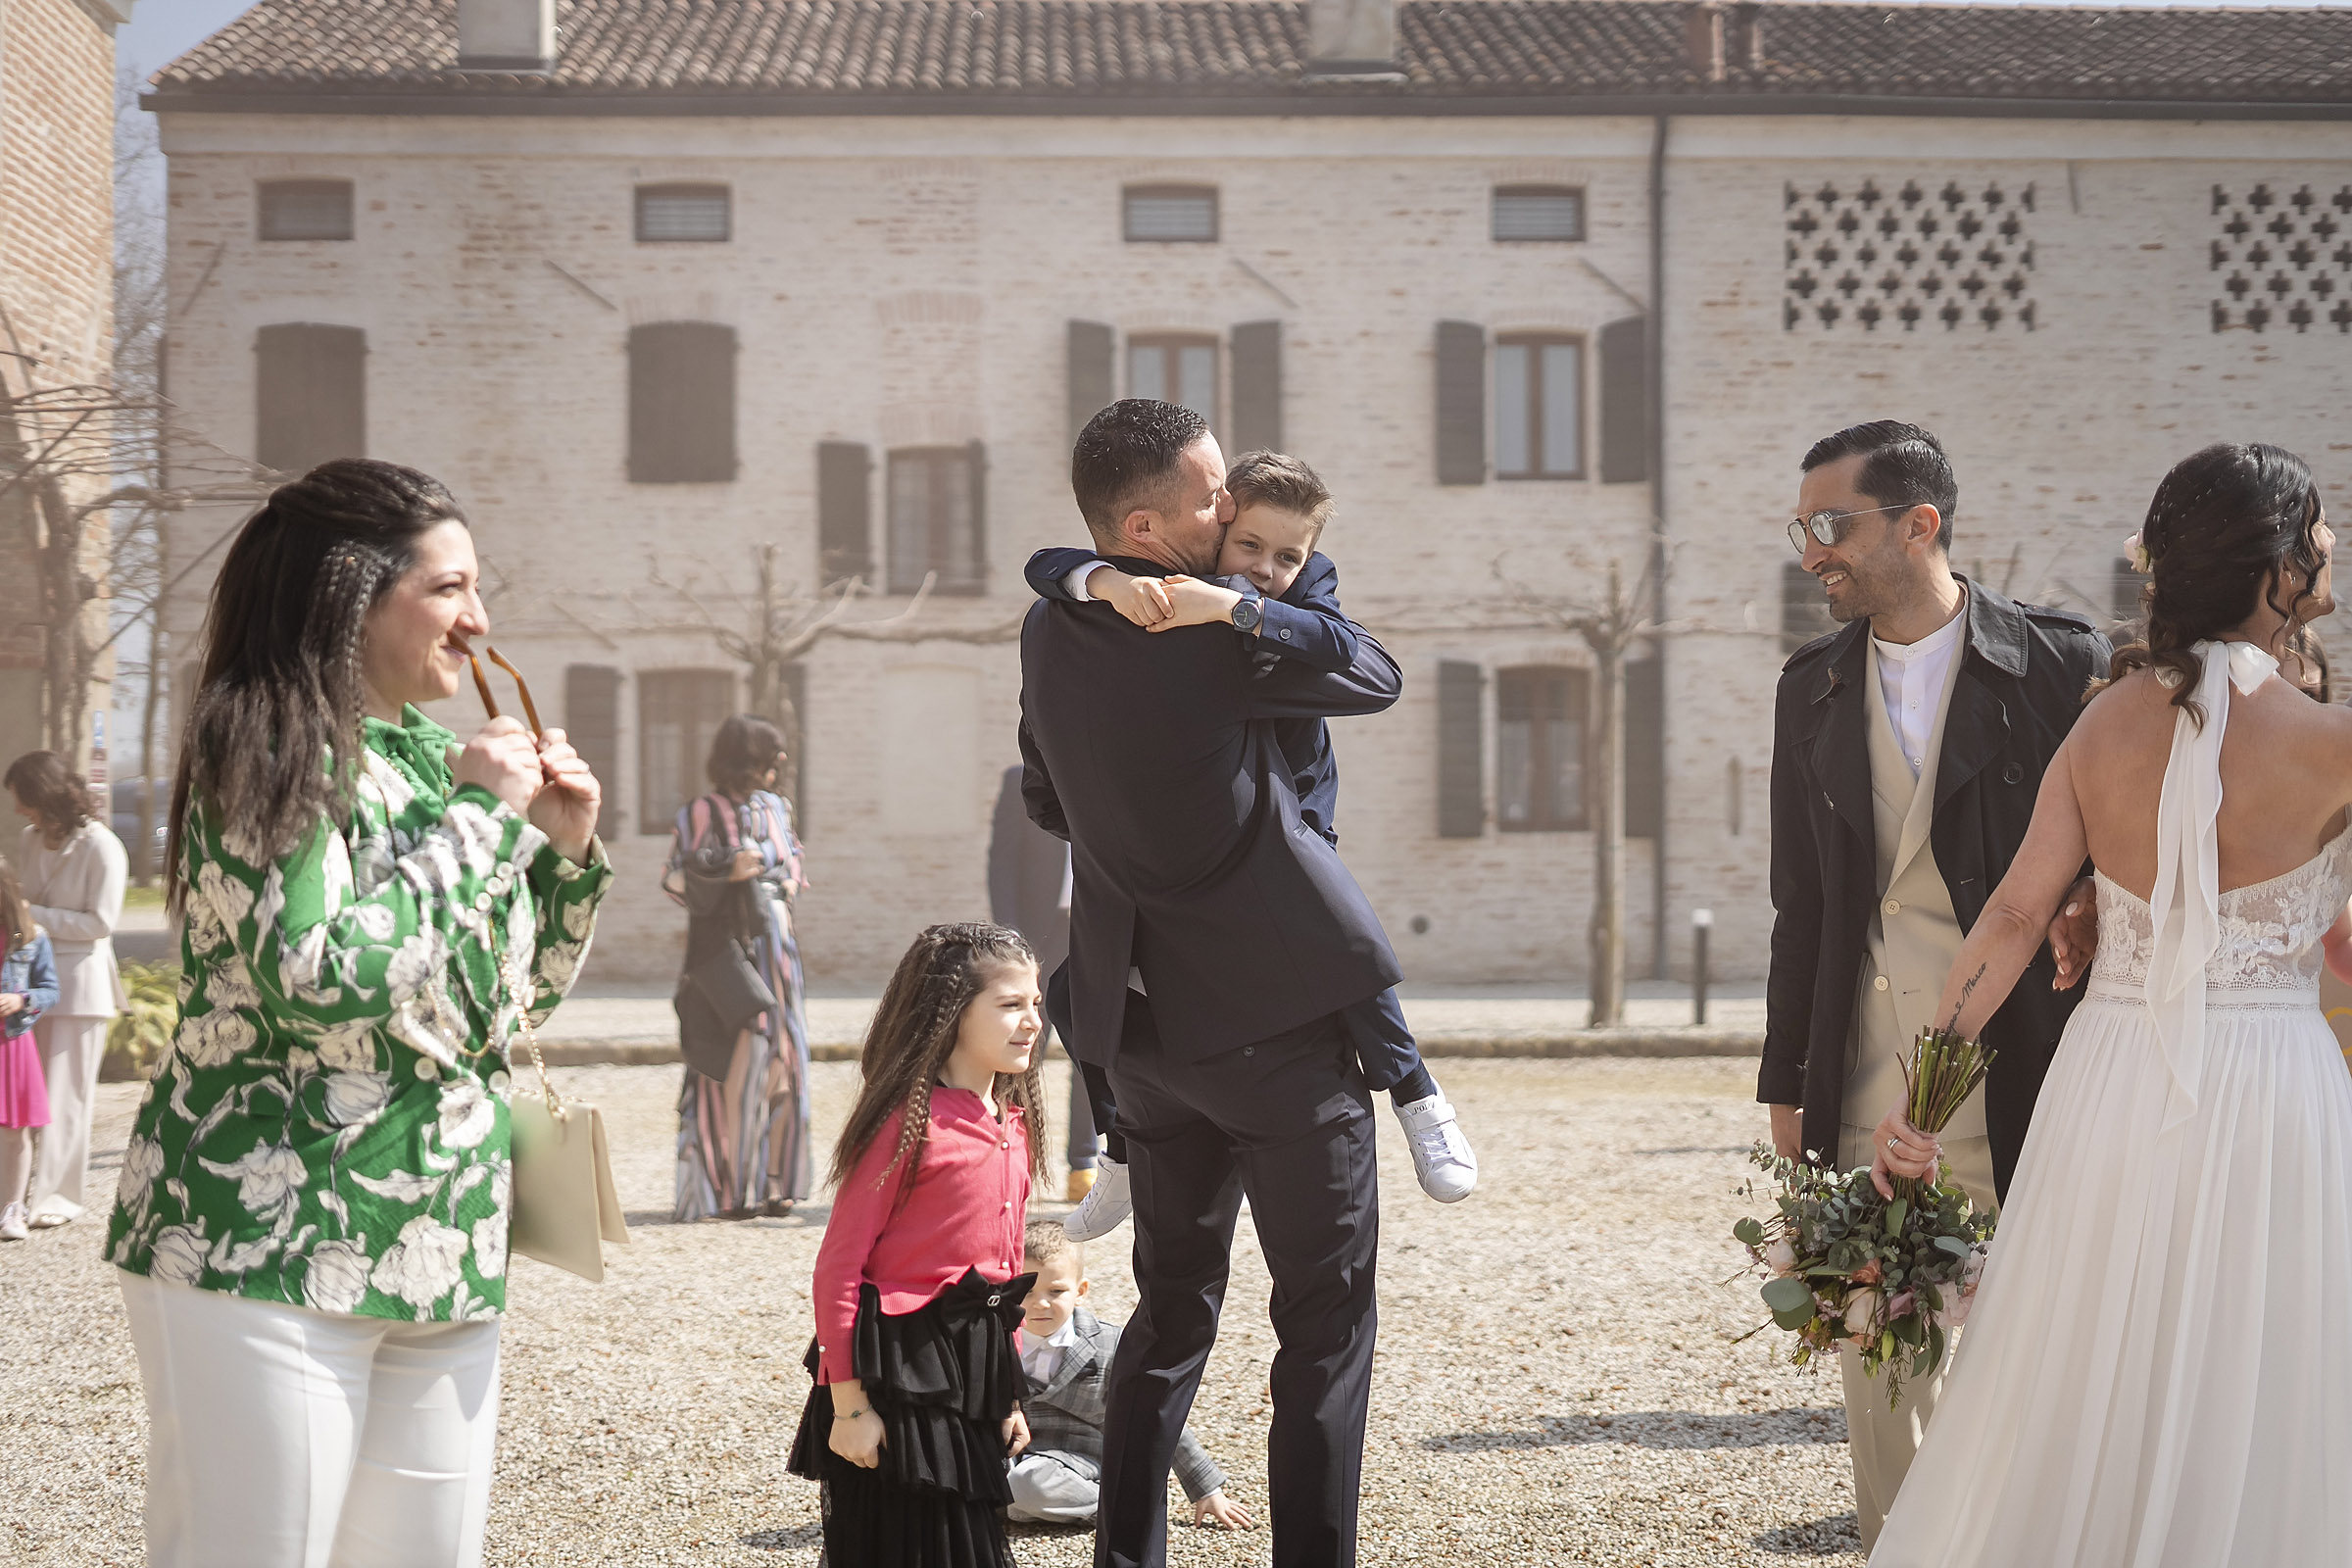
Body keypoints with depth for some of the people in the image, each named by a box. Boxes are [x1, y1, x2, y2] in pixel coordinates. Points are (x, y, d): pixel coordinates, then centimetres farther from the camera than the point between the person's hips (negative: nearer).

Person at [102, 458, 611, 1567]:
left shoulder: (432, 753, 14)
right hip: (268, 1256, -8)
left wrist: (565, 848, 6)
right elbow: (323, 979, -24)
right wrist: (477, 813, -15)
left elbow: (520, 993, 23)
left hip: (444, 1260, 8)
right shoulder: (261, 748, -9)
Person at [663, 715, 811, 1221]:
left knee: (780, 1059, 3)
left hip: (774, 946, 6)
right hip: (725, 947, -6)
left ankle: (772, 1181, 9)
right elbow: (674, 877, -5)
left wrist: (789, 882, 3)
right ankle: (728, 1187, -6)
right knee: (735, 1061, -9)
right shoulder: (700, 814, -3)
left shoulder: (774, 808, 13)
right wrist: (726, 868, -18)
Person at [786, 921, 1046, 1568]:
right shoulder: (908, 1125, -14)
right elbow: (837, 1270, -14)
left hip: (974, 1369, 8)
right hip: (896, 1364, -8)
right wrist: (847, 1404, -17)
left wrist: (1009, 1393, 18)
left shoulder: (1013, 1126, 10)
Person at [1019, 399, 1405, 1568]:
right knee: (1327, 1316, 1)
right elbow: (1377, 678, -3)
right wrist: (1278, 600, 11)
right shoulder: (1210, 633, -18)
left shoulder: (1048, 630, 5)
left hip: (1143, 1024, 7)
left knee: (1173, 1301, 20)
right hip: (1275, 1010, -7)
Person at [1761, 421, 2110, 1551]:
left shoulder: (2062, 665, -5)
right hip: (1863, 1077, 4)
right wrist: (1786, 1080, 10)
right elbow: (1801, 899, 12)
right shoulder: (1812, 685, 8)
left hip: (2014, 1077, -4)